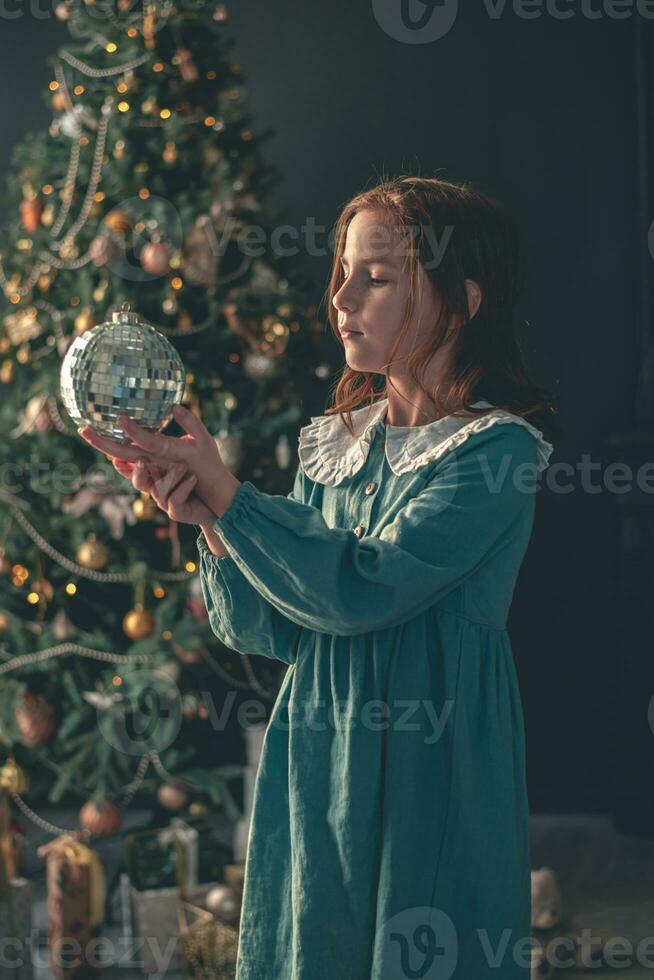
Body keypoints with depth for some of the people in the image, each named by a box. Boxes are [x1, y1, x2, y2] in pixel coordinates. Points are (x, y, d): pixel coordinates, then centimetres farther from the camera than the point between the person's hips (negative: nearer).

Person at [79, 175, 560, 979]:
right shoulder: (333, 442, 8)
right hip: (314, 764, 6)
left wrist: (223, 489, -17)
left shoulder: (498, 448, -12)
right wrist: (206, 520, -12)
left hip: (430, 775, -6)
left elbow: (361, 593, -22)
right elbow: (270, 632, 4)